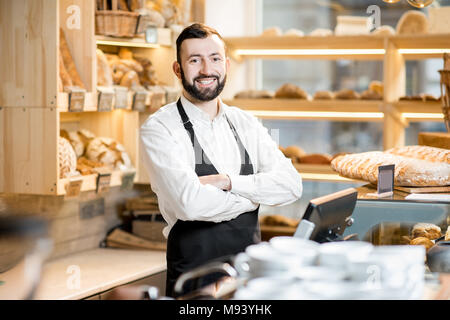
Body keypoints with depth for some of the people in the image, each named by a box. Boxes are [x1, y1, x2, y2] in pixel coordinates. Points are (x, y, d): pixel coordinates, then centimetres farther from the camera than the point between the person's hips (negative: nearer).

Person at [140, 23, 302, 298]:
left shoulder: (246, 124, 12)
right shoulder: (158, 128, -5)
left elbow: (291, 185, 0)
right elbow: (191, 203, -19)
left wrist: (228, 181, -13)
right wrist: (257, 196, -4)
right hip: (194, 274, -4)